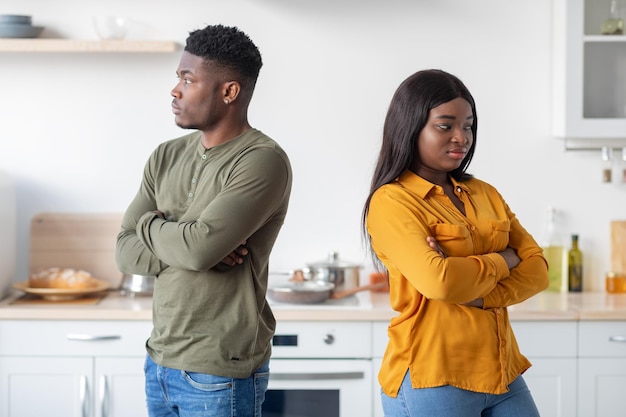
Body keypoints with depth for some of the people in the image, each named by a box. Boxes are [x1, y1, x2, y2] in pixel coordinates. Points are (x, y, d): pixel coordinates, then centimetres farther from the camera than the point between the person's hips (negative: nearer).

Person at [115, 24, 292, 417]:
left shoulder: (263, 161, -15)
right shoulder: (167, 157, 7)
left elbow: (200, 245, -25)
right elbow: (125, 251, 4)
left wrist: (151, 226, -5)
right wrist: (190, 247, -14)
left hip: (220, 372, -6)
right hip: (160, 360, 7)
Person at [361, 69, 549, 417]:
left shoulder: (485, 194, 12)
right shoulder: (391, 202, -8)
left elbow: (538, 269, 3)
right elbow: (438, 280, -22)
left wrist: (478, 295, -14)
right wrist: (503, 261, -5)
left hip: (502, 374, 6)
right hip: (431, 379, -6)